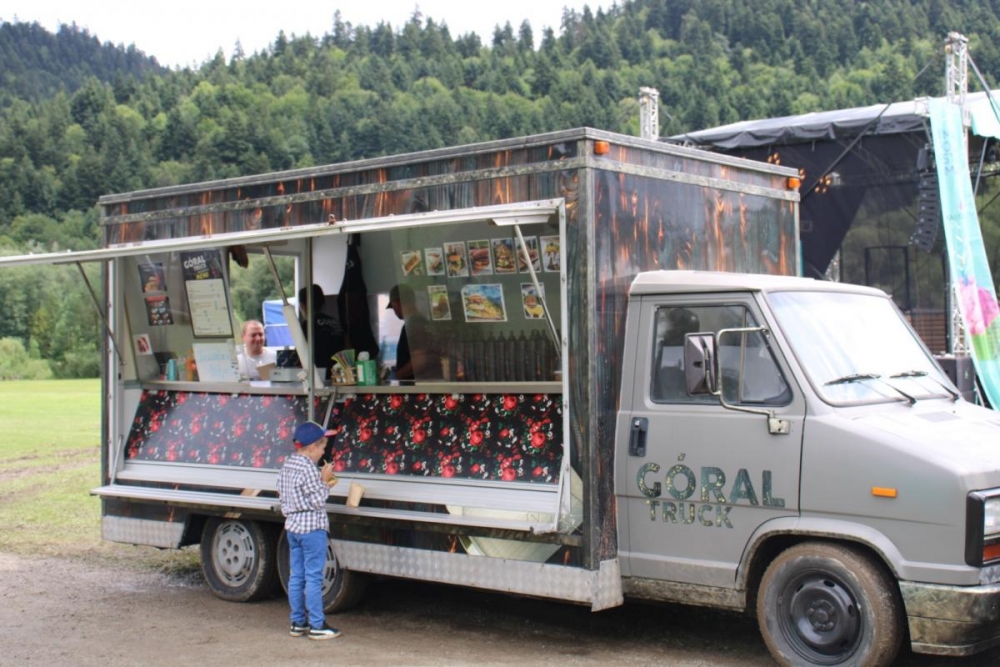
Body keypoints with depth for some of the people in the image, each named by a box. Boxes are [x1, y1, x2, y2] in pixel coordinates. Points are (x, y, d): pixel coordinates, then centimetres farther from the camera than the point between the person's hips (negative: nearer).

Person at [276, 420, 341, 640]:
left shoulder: (286, 467, 9)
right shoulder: (308, 469, -18)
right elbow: (318, 500, -17)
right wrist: (325, 480, -5)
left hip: (293, 527, 9)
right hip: (312, 527, -9)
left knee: (296, 576, 13)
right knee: (313, 577, -3)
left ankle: (297, 623, 19)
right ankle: (317, 625, 2)